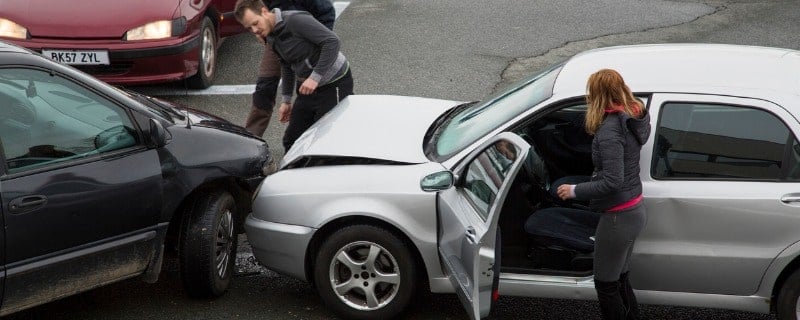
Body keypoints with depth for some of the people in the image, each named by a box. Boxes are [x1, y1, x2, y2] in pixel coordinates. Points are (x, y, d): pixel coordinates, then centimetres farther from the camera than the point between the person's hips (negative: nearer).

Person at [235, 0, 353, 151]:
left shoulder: (296, 20, -21)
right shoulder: (271, 38, 6)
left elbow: (332, 41, -27)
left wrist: (315, 77, -27)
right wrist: (286, 100, 20)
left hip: (334, 84, -9)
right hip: (307, 87, 9)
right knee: (291, 141, 9)